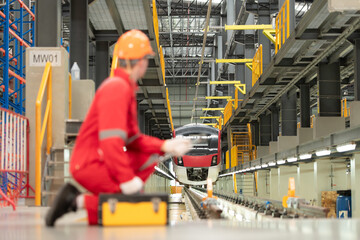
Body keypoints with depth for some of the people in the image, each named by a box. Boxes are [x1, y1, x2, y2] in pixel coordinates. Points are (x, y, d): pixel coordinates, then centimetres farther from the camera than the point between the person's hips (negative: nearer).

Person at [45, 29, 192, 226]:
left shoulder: (126, 87, 18)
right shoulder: (117, 88, -16)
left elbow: (132, 138, 19)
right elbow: (111, 140, -25)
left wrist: (164, 146, 9)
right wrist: (127, 179, -25)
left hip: (101, 159, 10)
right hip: (89, 164, -10)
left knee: (148, 159, 13)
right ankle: (78, 201, -12)